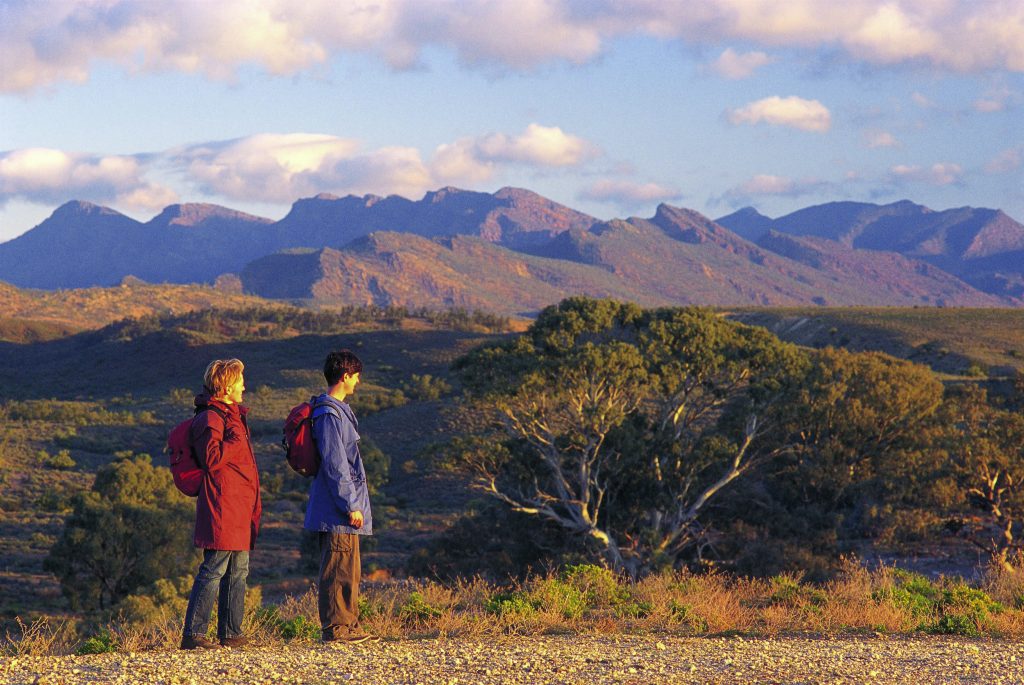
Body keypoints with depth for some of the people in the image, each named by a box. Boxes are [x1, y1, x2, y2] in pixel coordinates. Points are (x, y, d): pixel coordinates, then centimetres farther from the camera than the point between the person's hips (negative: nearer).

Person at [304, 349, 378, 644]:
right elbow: (335, 465, -19)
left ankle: (349, 625, 20)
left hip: (340, 509, 10)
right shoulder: (330, 415, -16)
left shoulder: (338, 410, 17)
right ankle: (335, 628, -3)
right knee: (339, 570, -6)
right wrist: (351, 505, -19)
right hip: (337, 510, -10)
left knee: (348, 570, 14)